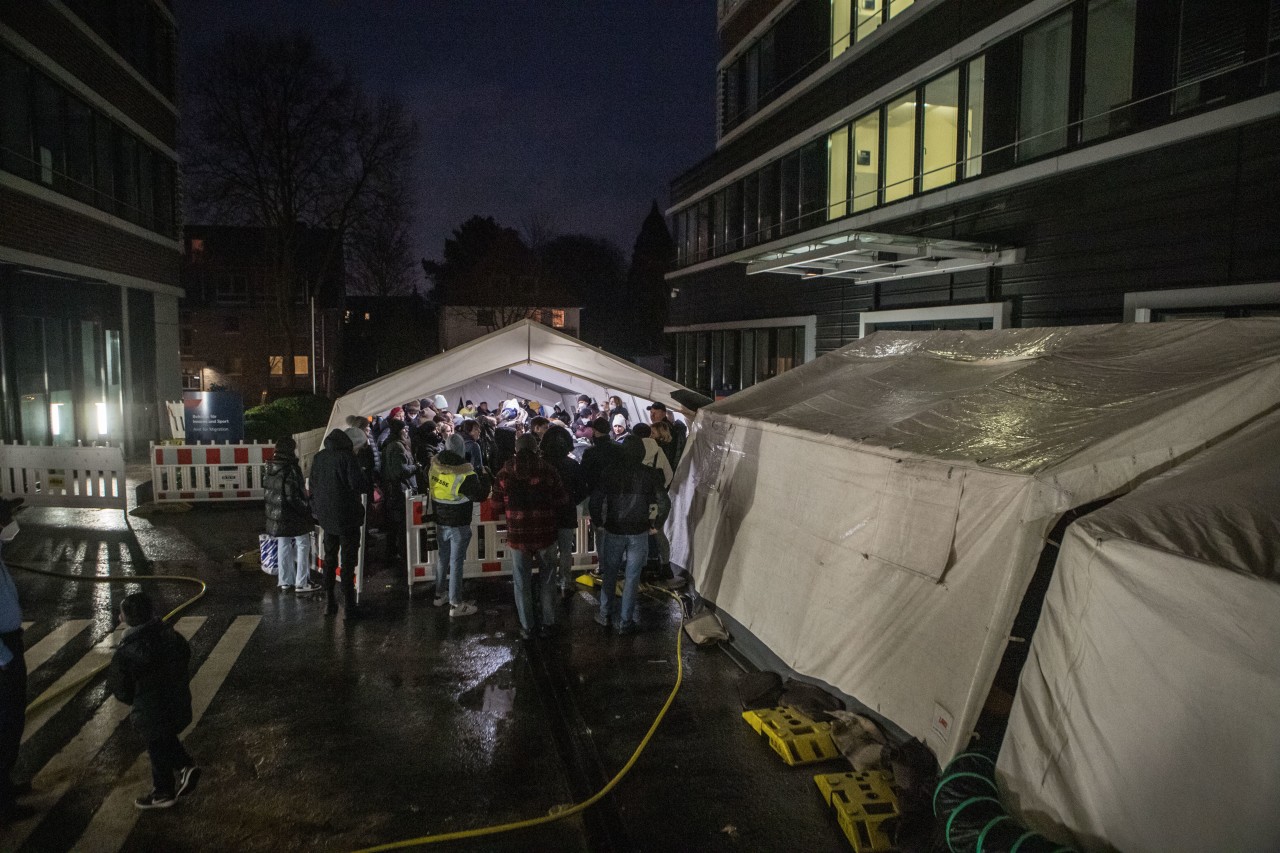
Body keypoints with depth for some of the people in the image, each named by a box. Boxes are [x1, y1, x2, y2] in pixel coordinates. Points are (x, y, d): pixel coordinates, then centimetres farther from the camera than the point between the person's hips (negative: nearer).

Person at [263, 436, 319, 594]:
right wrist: (307, 506, -12)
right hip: (293, 516, -8)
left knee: (283, 547, 14)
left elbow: (267, 488, 12)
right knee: (303, 547, 4)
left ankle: (285, 582, 21)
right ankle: (301, 583, 6)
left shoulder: (271, 468, 4)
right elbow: (293, 497, -24)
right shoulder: (291, 469, -21)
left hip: (276, 516, 8)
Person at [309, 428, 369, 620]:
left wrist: (315, 509, 20)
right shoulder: (347, 457, -15)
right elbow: (358, 484, -20)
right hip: (347, 516, -6)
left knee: (329, 560, 16)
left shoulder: (319, 457, 6)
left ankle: (330, 604, 21)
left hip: (326, 516, 6)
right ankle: (349, 608, 1)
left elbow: (313, 486, 13)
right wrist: (368, 483, 1)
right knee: (348, 562, 0)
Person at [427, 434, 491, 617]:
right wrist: (484, 476, -3)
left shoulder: (434, 467, -4)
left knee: (442, 557, 21)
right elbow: (480, 495, -17)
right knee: (456, 561, 0)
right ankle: (455, 604, 6)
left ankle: (440, 594, 34)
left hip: (440, 521, 7)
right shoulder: (465, 475, -24)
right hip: (458, 525, -6)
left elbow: (427, 479, 18)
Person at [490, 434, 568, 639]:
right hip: (545, 534, 0)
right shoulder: (548, 471, -9)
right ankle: (548, 624, 22)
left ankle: (527, 627, 19)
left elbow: (498, 505, 1)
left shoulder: (504, 474, -7)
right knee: (547, 580, 15)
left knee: (522, 583, 12)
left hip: (518, 535, 0)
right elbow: (562, 499, -3)